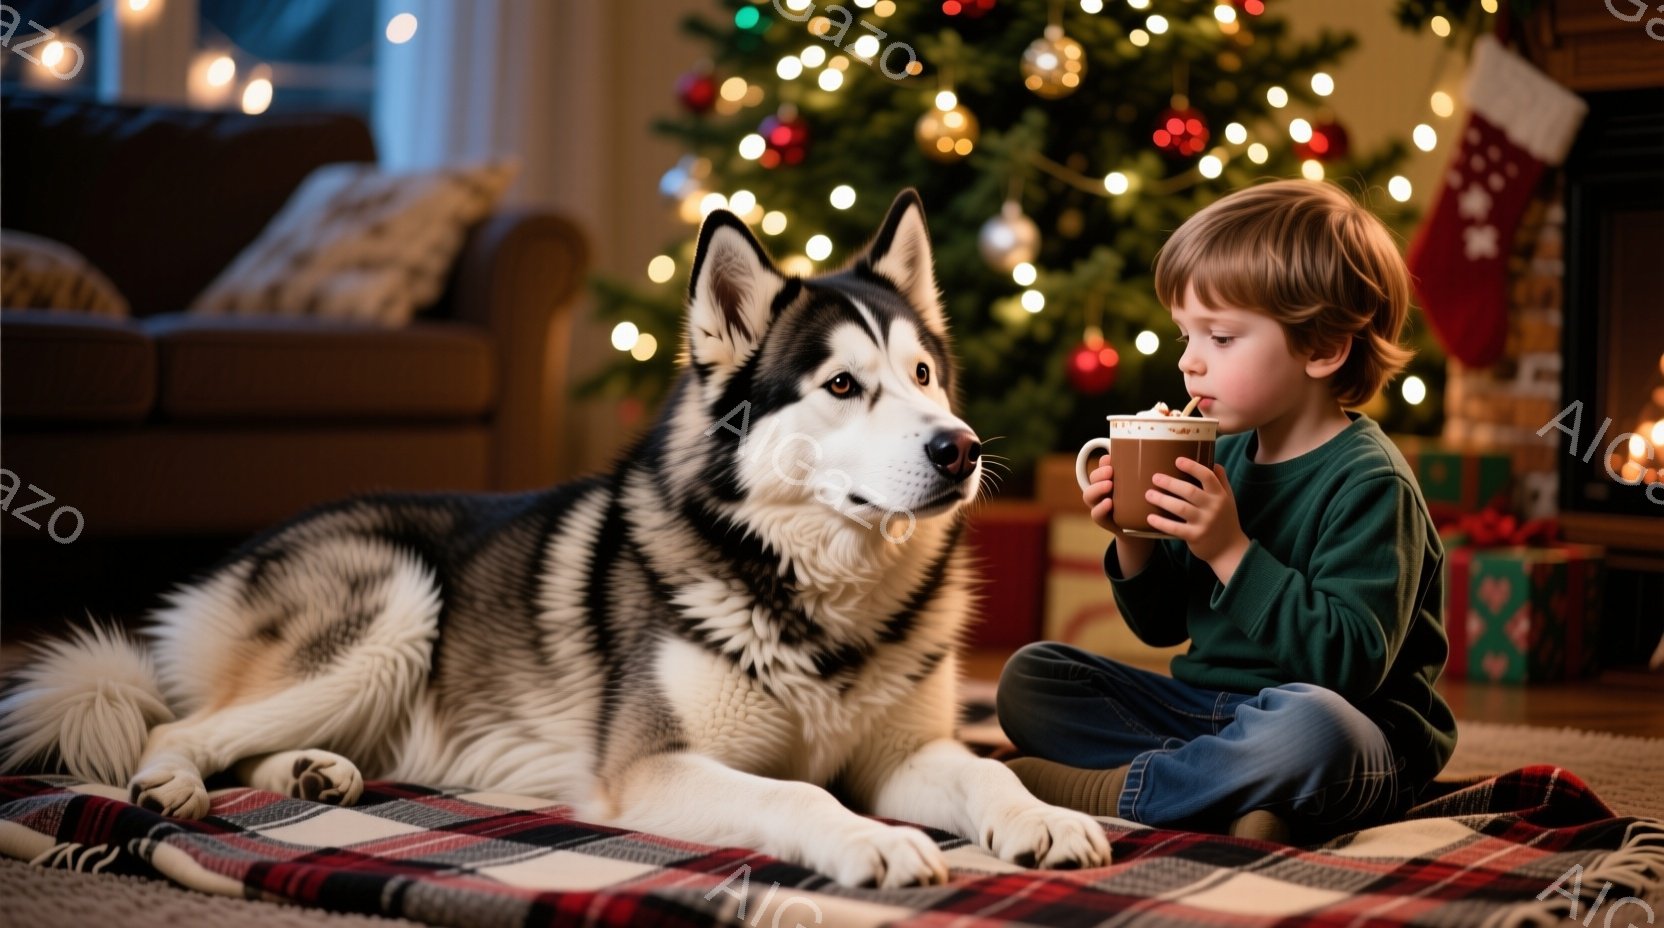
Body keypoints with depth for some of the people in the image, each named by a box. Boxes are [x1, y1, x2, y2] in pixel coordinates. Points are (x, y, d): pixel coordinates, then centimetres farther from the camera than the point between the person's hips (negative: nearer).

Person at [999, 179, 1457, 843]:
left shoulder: (1369, 483, -14)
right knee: (1028, 677, -2)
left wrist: (1232, 552, -26)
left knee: (1309, 722, -42)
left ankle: (1105, 790, -20)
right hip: (1205, 708, 8)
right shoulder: (1226, 454, 8)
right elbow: (1163, 626, 16)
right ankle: (1223, 796, -21)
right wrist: (1134, 541, -5)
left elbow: (1351, 662, -25)